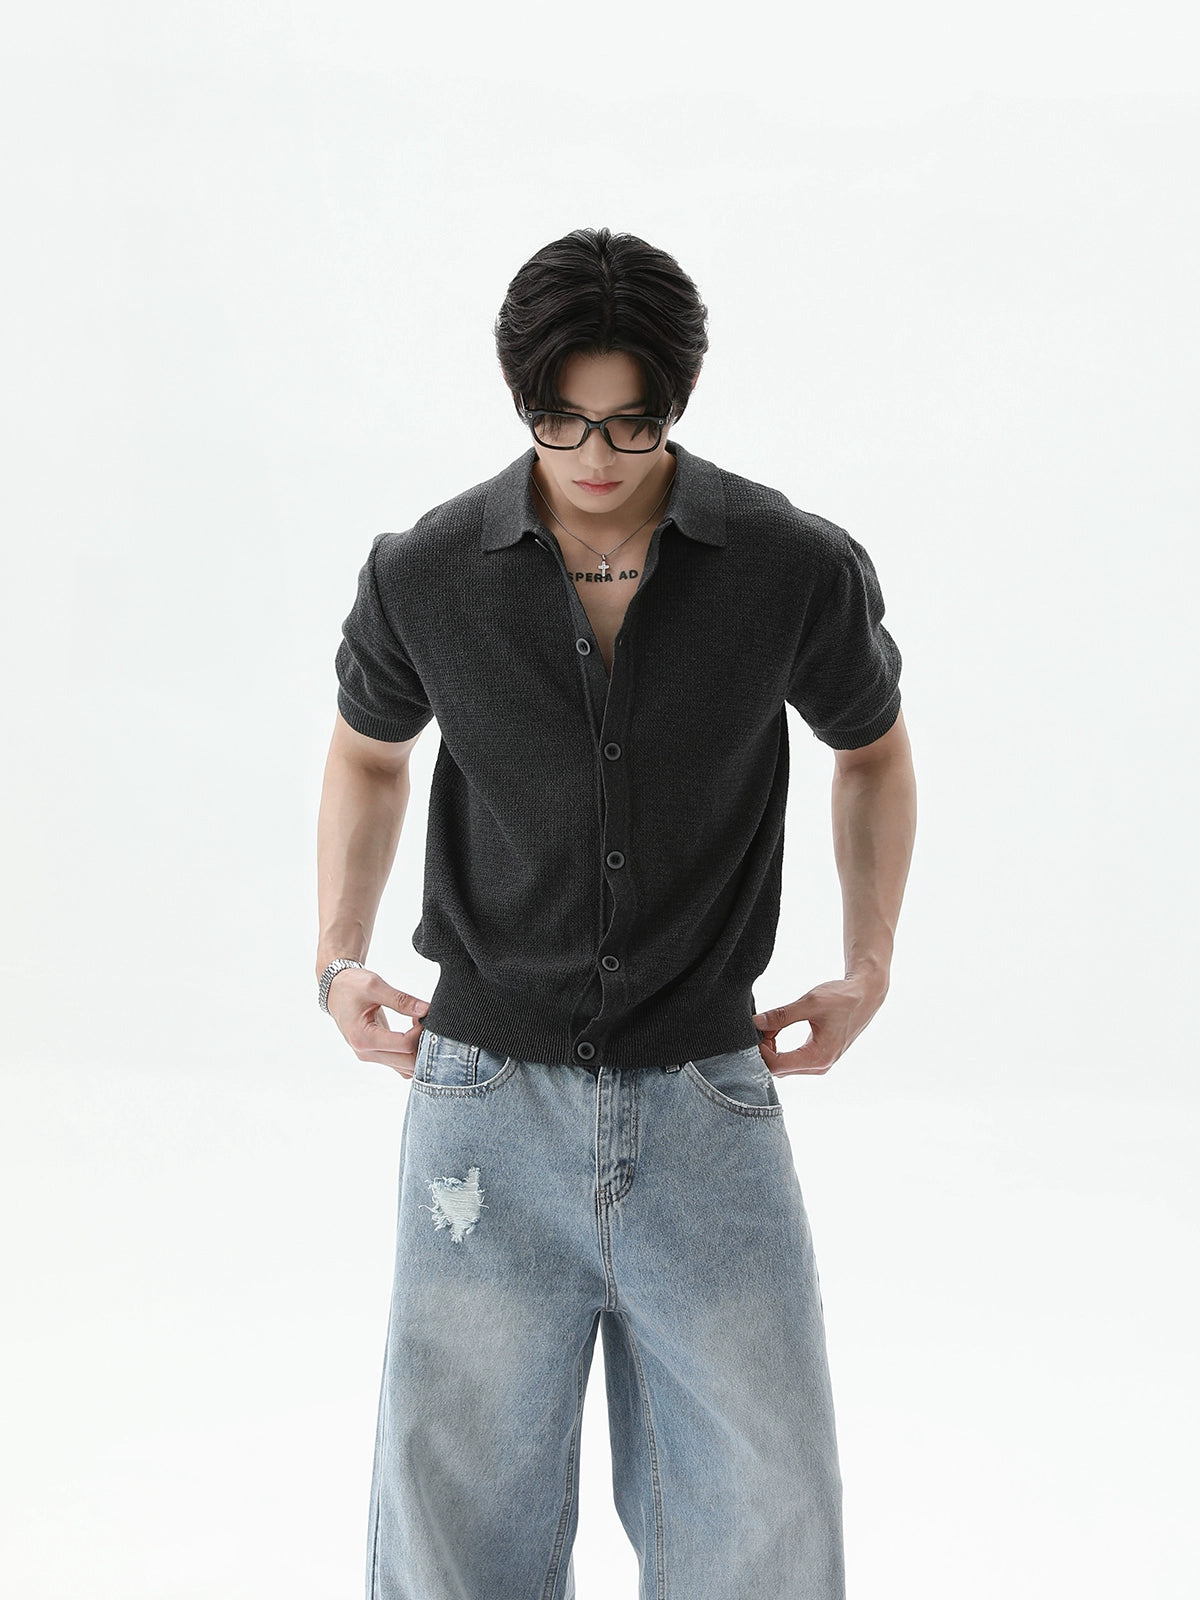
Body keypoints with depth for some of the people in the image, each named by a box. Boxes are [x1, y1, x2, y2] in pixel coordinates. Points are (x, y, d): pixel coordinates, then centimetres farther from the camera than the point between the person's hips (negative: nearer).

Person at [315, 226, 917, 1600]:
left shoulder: (801, 571, -7)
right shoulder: (423, 575, -5)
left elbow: (872, 750, 14)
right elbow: (366, 753, 16)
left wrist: (868, 966, 7)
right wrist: (339, 961, 6)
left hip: (704, 1099, 0)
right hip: (488, 1092, 0)